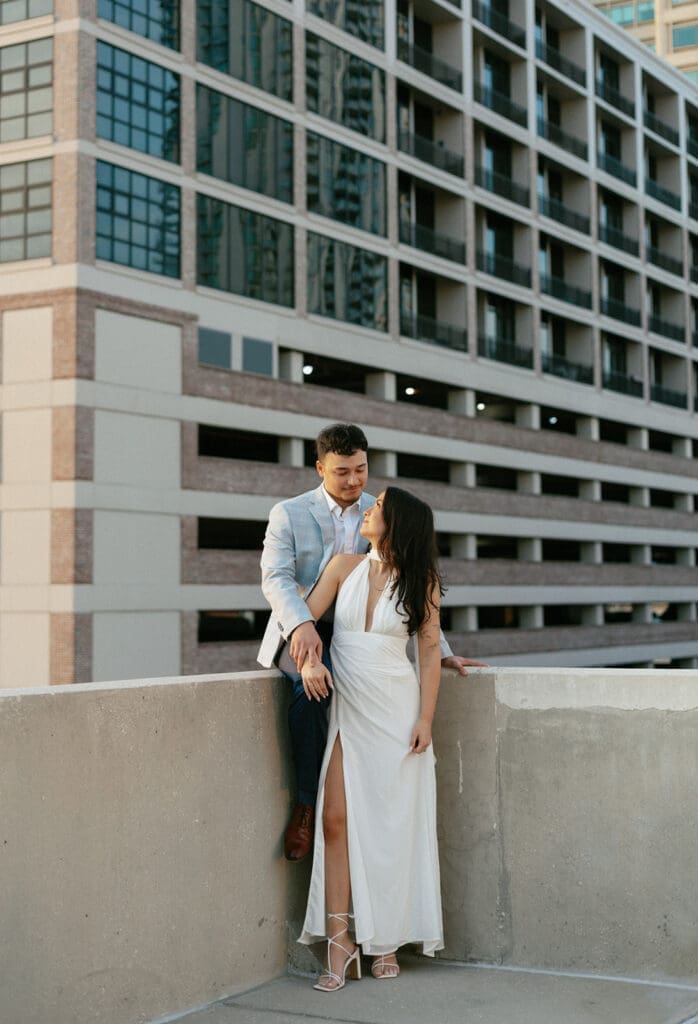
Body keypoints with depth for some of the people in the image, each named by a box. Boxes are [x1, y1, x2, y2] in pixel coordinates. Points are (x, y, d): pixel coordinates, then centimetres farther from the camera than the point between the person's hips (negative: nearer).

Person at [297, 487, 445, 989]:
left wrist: (425, 719, -4)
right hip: (345, 708, 1)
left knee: (392, 825, 3)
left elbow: (430, 651, 2)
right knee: (337, 819, -7)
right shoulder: (345, 567, 3)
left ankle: (385, 941, 14)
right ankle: (340, 942, -3)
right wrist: (308, 660, -20)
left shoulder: (420, 582, 0)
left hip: (395, 711, -1)